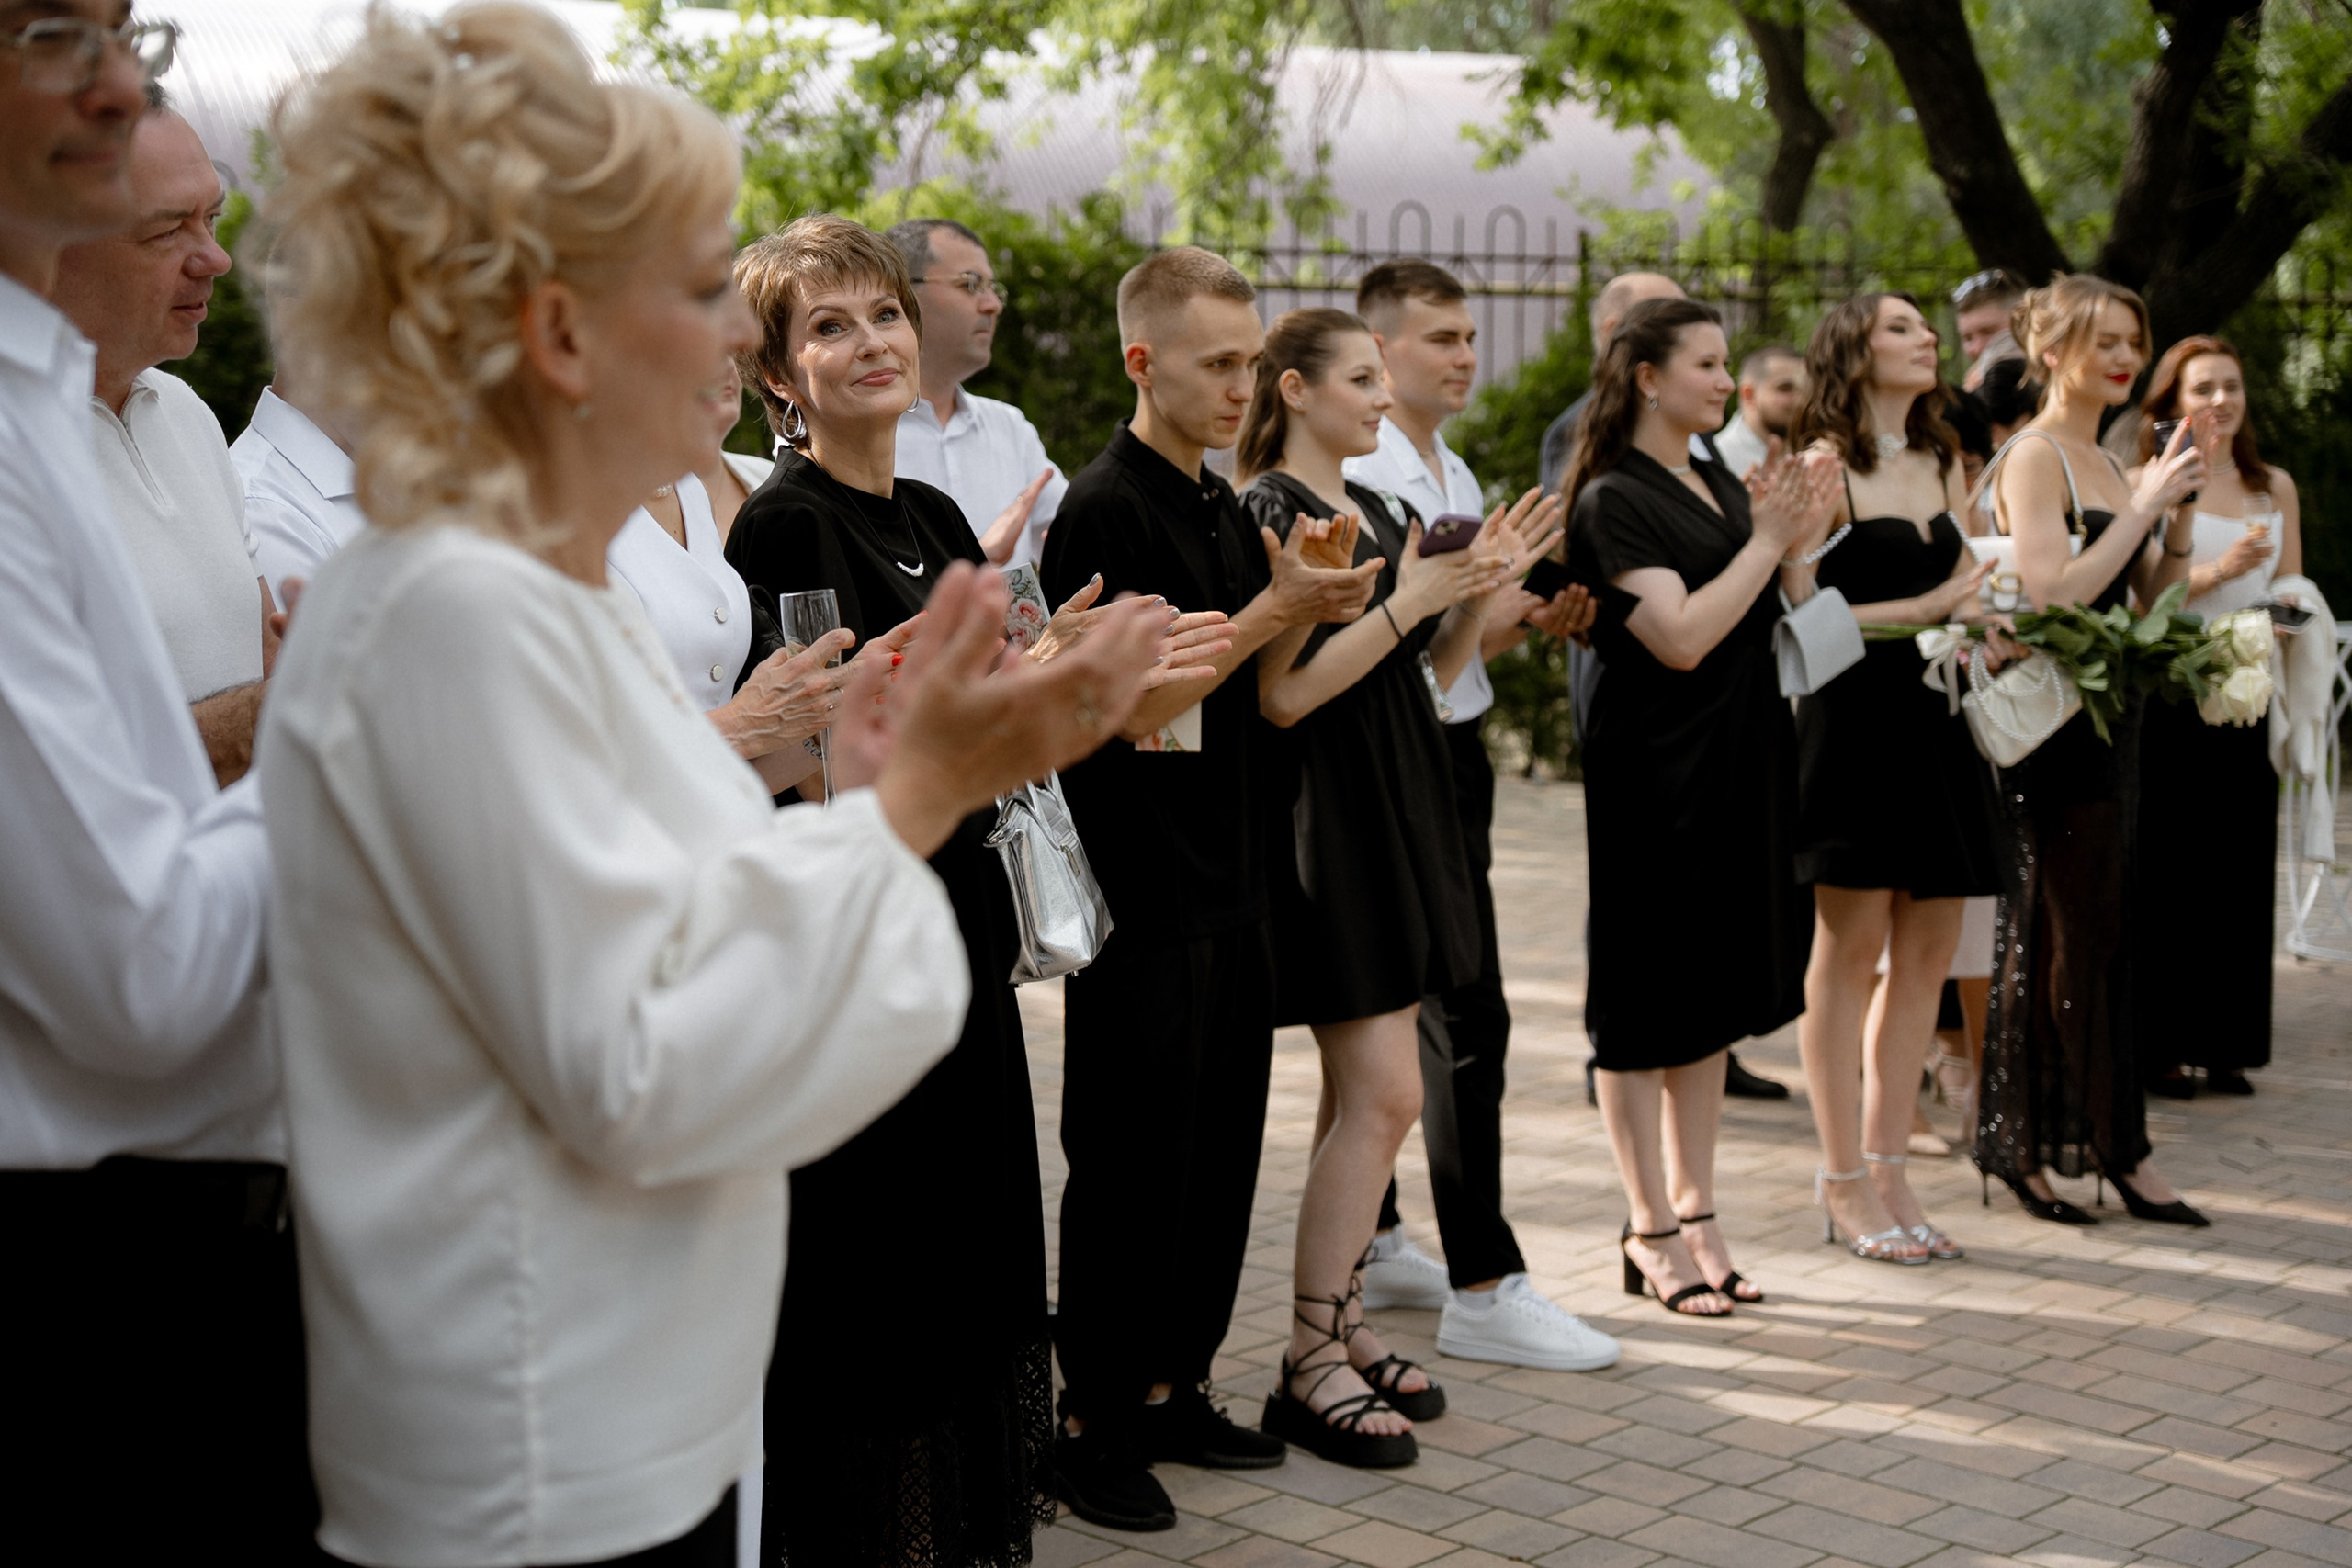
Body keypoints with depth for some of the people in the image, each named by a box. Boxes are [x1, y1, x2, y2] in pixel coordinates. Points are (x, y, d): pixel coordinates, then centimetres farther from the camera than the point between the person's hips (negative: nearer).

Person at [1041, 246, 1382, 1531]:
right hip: (1142, 900, -8)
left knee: (1218, 1149, 13)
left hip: (1228, 884, 9)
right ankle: (1093, 1425, 10)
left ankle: (1171, 1389, 26)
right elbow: (1133, 706, -19)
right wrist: (1276, 609, -19)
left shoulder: (1222, 508, 13)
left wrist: (1299, 610, -3)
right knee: (1132, 1162, -1)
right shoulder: (1105, 510, -13)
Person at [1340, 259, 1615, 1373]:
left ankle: (1368, 1245, 24)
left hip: (1453, 752, 10)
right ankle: (1483, 1289, -6)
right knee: (1467, 1017, -10)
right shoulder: (1357, 474, -14)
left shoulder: (1454, 473, 17)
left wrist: (1533, 620, 6)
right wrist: (1477, 620, -20)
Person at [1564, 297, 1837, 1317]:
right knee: (1648, 1004, 0)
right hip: (1658, 773, -8)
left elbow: (1777, 621, 15)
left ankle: (1694, 1213, 22)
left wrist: (1798, 542, -2)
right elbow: (1682, 636, -21)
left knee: (1712, 1000, 13)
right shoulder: (1614, 499, -11)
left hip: (1741, 764, 8)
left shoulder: (1719, 483, 13)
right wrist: (1766, 540, -15)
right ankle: (1652, 1232, 9)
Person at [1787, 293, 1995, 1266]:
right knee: (1850, 949, -2)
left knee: (1928, 951, 7)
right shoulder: (1823, 464, -5)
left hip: (1934, 720, 7)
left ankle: (1885, 1167, 16)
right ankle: (1843, 1182, 6)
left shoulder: (1944, 466, 18)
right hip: (1852, 719, -7)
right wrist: (1926, 609, -15)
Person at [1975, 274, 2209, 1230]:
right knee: (2066, 930, -4)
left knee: (2101, 929, 11)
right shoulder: (2036, 457, -11)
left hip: (2107, 715, 9)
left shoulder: (2104, 461, 16)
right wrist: (2144, 503, -17)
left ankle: (2112, 1146, 17)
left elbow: (2145, 595, 17)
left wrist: (2177, 518, 1)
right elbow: (2053, 591, -22)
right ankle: (2029, 1145, 4)